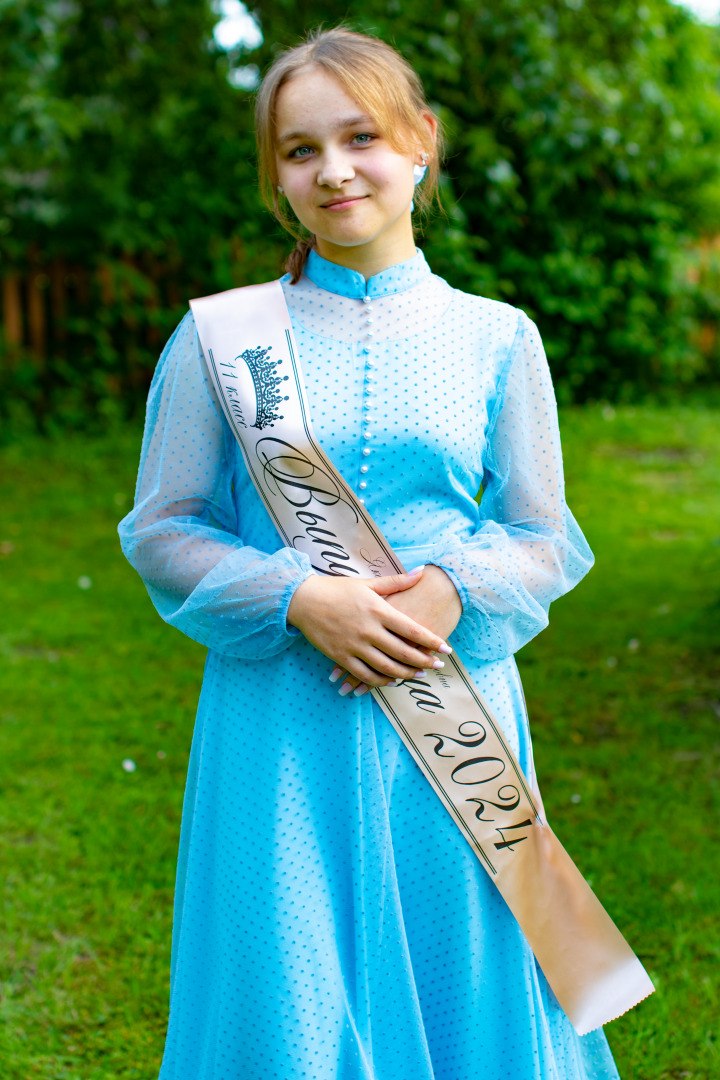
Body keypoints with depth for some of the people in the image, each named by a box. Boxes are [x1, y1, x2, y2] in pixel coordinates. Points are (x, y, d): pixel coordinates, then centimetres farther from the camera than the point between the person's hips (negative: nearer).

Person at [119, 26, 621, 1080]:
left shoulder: (496, 338, 4)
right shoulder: (220, 336, 1)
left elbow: (544, 540, 6)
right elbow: (163, 529, 2)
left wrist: (455, 589, -15)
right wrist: (299, 598, -15)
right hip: (280, 724, -1)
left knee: (457, 981, 11)